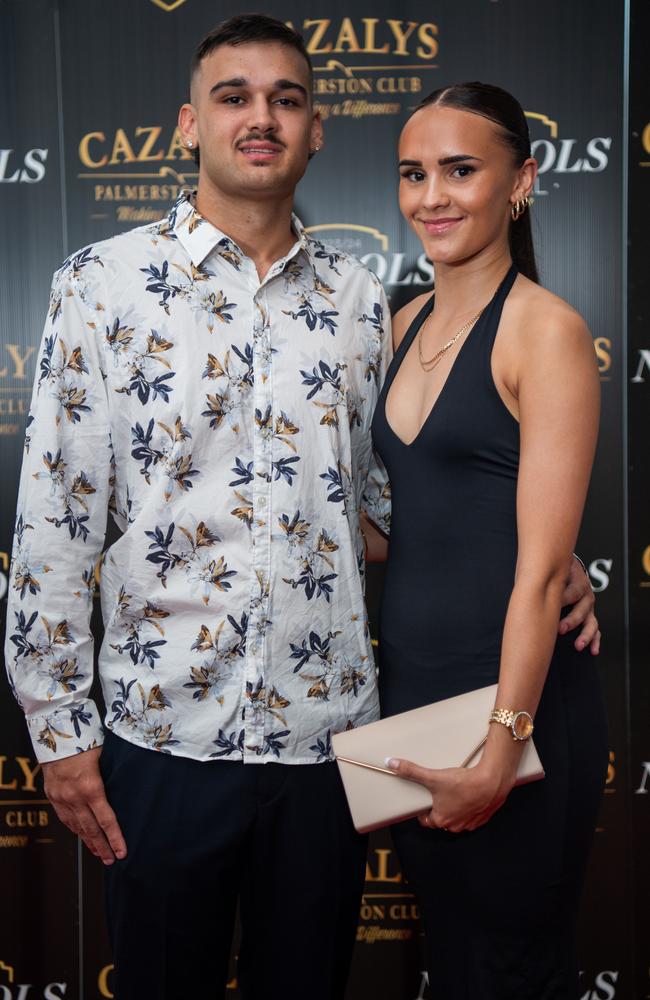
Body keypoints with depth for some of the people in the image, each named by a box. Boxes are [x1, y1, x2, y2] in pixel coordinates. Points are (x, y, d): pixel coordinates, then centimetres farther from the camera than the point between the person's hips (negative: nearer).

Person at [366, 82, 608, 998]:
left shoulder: (545, 330, -13)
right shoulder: (409, 323, 9)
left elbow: (542, 565, -18)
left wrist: (502, 747, -19)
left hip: (511, 697, -7)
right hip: (407, 685, 7)